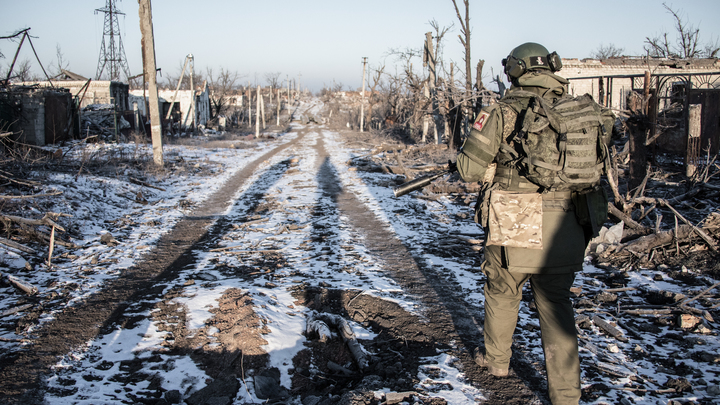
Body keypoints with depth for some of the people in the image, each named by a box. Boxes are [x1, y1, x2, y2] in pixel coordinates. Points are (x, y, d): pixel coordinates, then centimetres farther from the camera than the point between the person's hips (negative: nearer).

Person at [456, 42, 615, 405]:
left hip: (514, 228, -3)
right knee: (556, 307, 12)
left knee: (502, 294, 20)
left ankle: (496, 359, 41)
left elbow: (468, 169, -7)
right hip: (563, 231, 3)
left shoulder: (504, 111, -7)